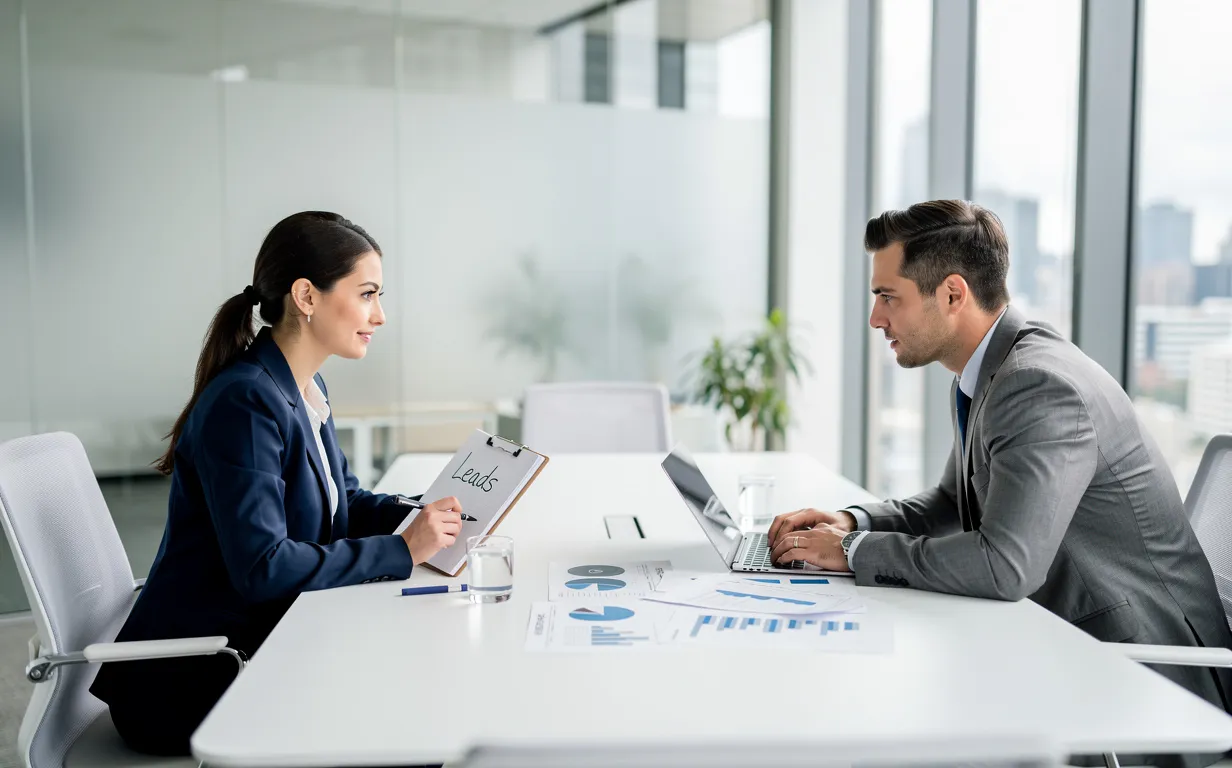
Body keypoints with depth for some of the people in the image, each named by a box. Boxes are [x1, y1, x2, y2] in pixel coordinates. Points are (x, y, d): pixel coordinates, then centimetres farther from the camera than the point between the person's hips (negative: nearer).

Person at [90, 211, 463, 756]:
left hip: (259, 645, 9)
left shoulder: (304, 388, 7)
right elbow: (262, 566, -28)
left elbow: (341, 502, 15)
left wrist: (421, 515, -4)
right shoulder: (245, 403, -23)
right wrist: (401, 552, -23)